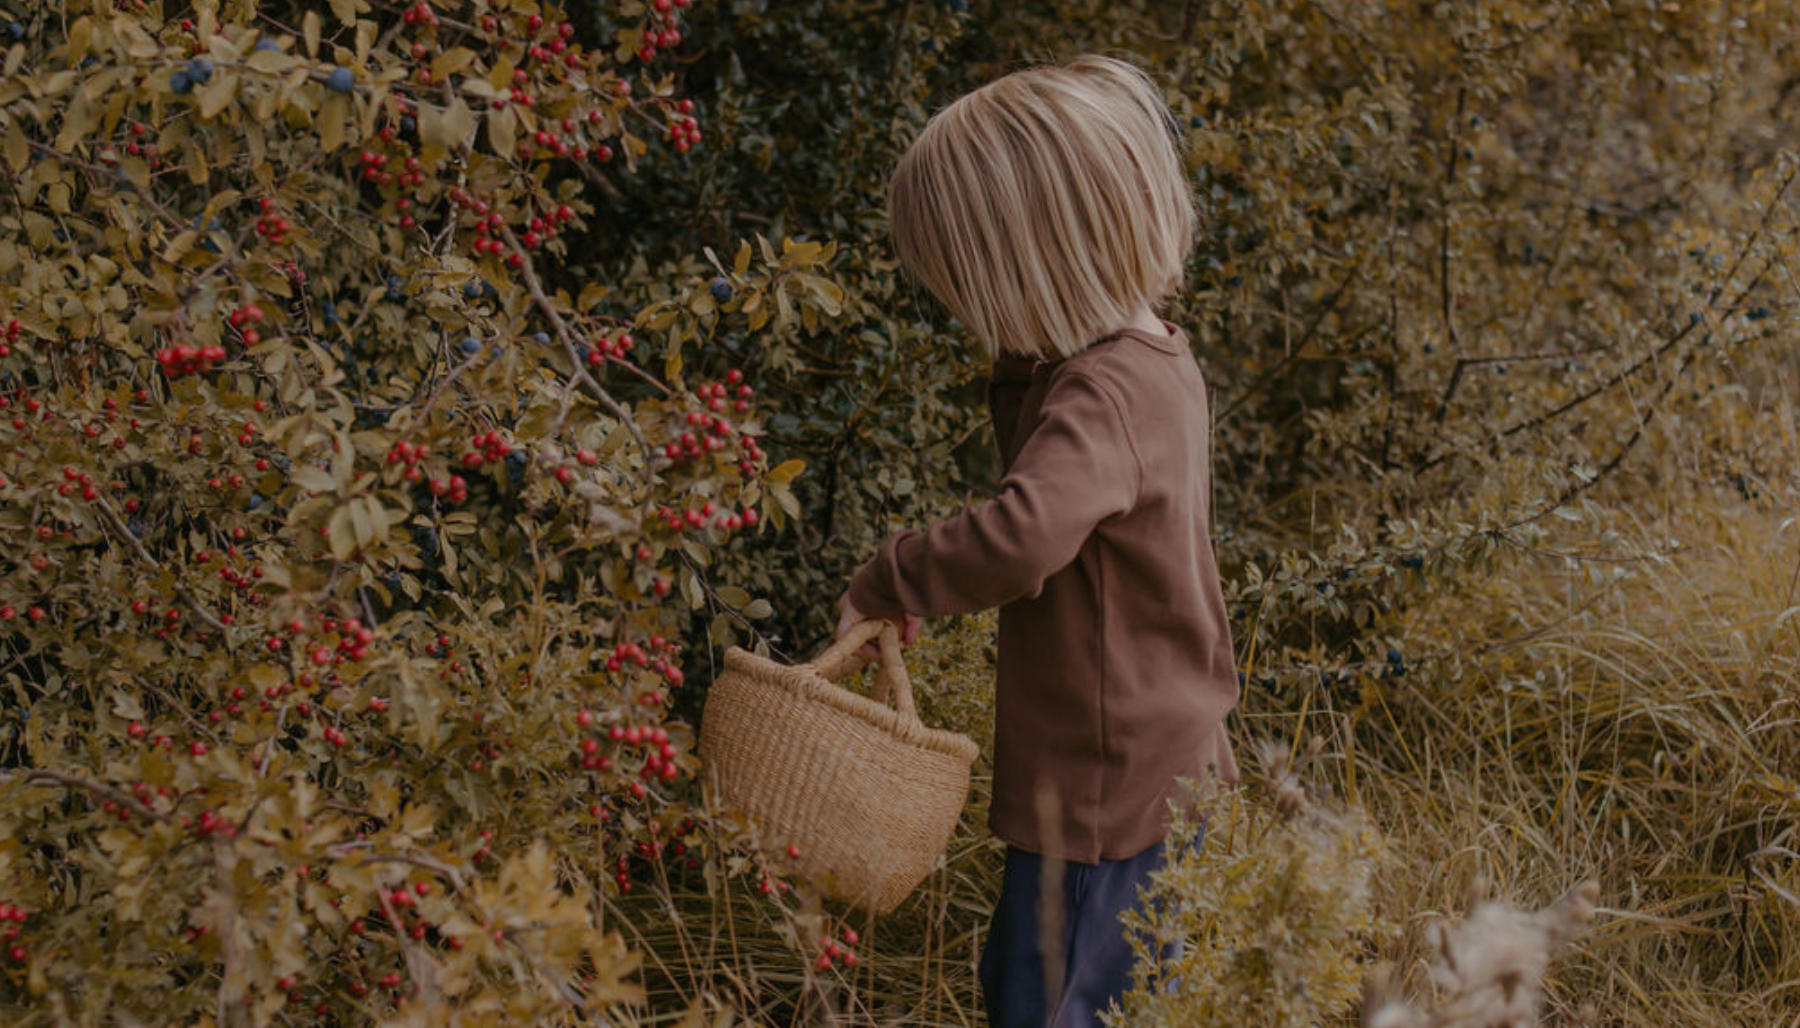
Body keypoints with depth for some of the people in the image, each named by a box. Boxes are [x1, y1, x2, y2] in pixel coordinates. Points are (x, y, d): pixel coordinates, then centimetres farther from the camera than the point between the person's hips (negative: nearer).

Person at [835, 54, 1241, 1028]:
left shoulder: (1100, 396, -25)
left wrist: (887, 582, -27)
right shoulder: (1150, 360, 6)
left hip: (1105, 791, -10)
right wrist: (1017, 380, 3)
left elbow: (1022, 535, -43)